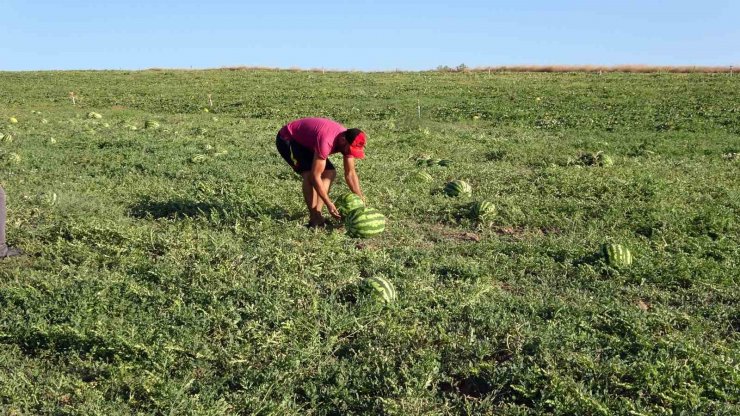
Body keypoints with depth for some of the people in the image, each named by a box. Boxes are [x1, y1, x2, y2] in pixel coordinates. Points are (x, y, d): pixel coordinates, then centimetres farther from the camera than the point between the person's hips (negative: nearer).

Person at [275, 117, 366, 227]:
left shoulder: (348, 141, -14)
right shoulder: (326, 141, -40)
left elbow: (350, 173, -4)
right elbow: (315, 176, -35)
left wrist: (360, 198, -11)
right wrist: (329, 204, -30)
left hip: (306, 141, 9)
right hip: (287, 139, -9)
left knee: (330, 173, -2)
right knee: (309, 174, -26)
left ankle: (317, 213, -1)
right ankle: (314, 218, -16)